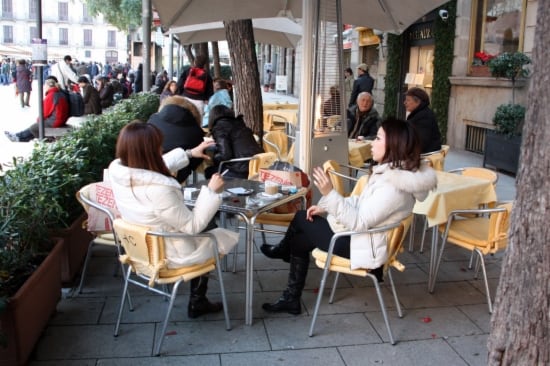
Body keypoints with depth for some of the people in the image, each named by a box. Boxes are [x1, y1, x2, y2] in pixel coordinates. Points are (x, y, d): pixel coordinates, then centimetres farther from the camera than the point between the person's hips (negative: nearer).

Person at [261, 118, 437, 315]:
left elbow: (358, 223, -29)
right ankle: (291, 299, 19)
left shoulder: (392, 187, -30)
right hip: (360, 235, 9)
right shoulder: (393, 172, 2)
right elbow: (362, 202, 11)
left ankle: (283, 250, 35)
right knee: (299, 242, 9)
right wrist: (325, 206, 4)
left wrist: (330, 194, -34)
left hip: (362, 246, -9)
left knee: (301, 220, 2)